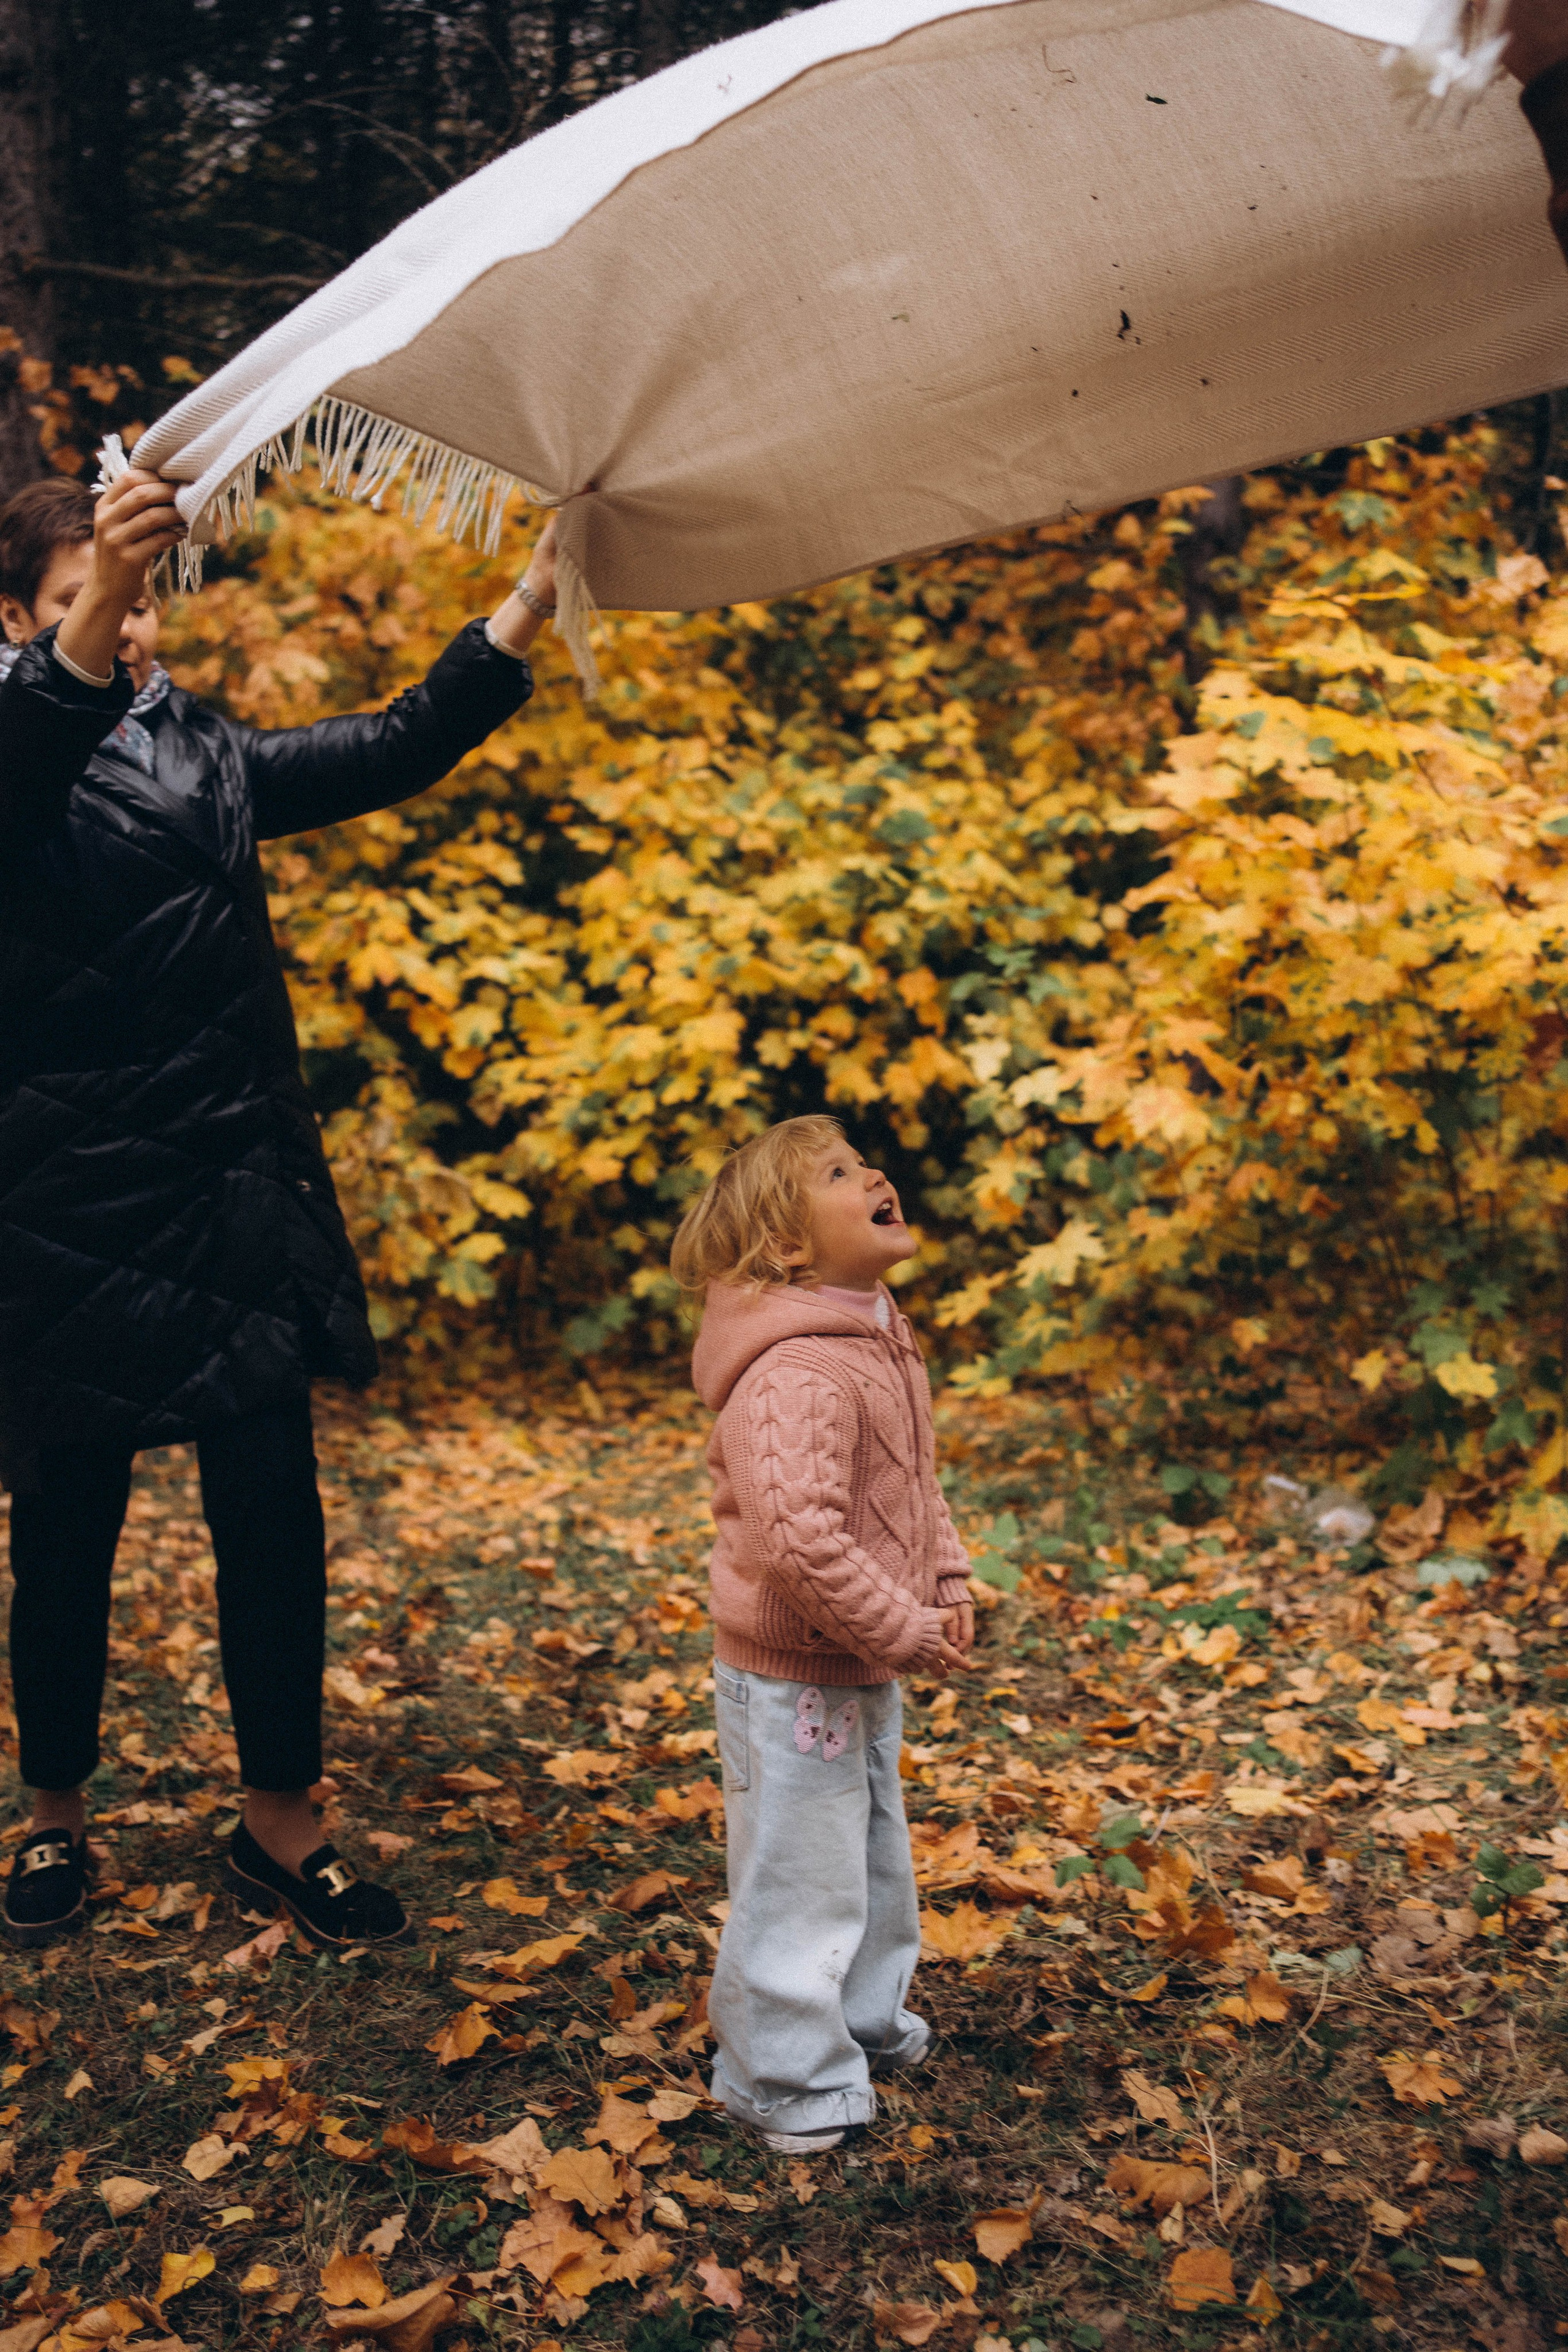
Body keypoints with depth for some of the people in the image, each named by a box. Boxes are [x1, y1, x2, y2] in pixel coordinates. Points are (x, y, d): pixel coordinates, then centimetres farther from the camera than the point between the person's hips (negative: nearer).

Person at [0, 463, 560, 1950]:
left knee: (272, 1517, 3)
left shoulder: (207, 756, 14)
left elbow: (389, 751, 8)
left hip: (236, 1200, 4)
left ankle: (280, 1826, 20)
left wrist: (528, 604, -1)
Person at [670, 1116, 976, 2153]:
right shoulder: (796, 1376, -29)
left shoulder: (884, 1342, 5)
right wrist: (908, 1635, -24)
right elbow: (802, 1540, -35)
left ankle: (866, 2017, 48)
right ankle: (791, 2082, 26)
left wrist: (950, 1584, 4)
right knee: (800, 1881, 7)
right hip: (796, 1680, -10)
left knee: (875, 1857, 26)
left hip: (865, 1671, 10)